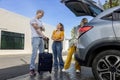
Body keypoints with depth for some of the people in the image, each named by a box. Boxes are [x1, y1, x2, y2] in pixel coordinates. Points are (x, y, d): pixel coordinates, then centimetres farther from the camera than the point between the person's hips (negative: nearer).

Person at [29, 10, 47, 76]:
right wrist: (43, 35, -15)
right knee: (34, 54, -13)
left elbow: (43, 29, 16)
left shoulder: (40, 21, 24)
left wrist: (40, 27, -5)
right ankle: (32, 69, -11)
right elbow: (36, 28, -10)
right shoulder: (33, 20, 1)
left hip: (41, 38, 8)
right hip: (35, 38, -8)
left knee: (42, 53, 5)